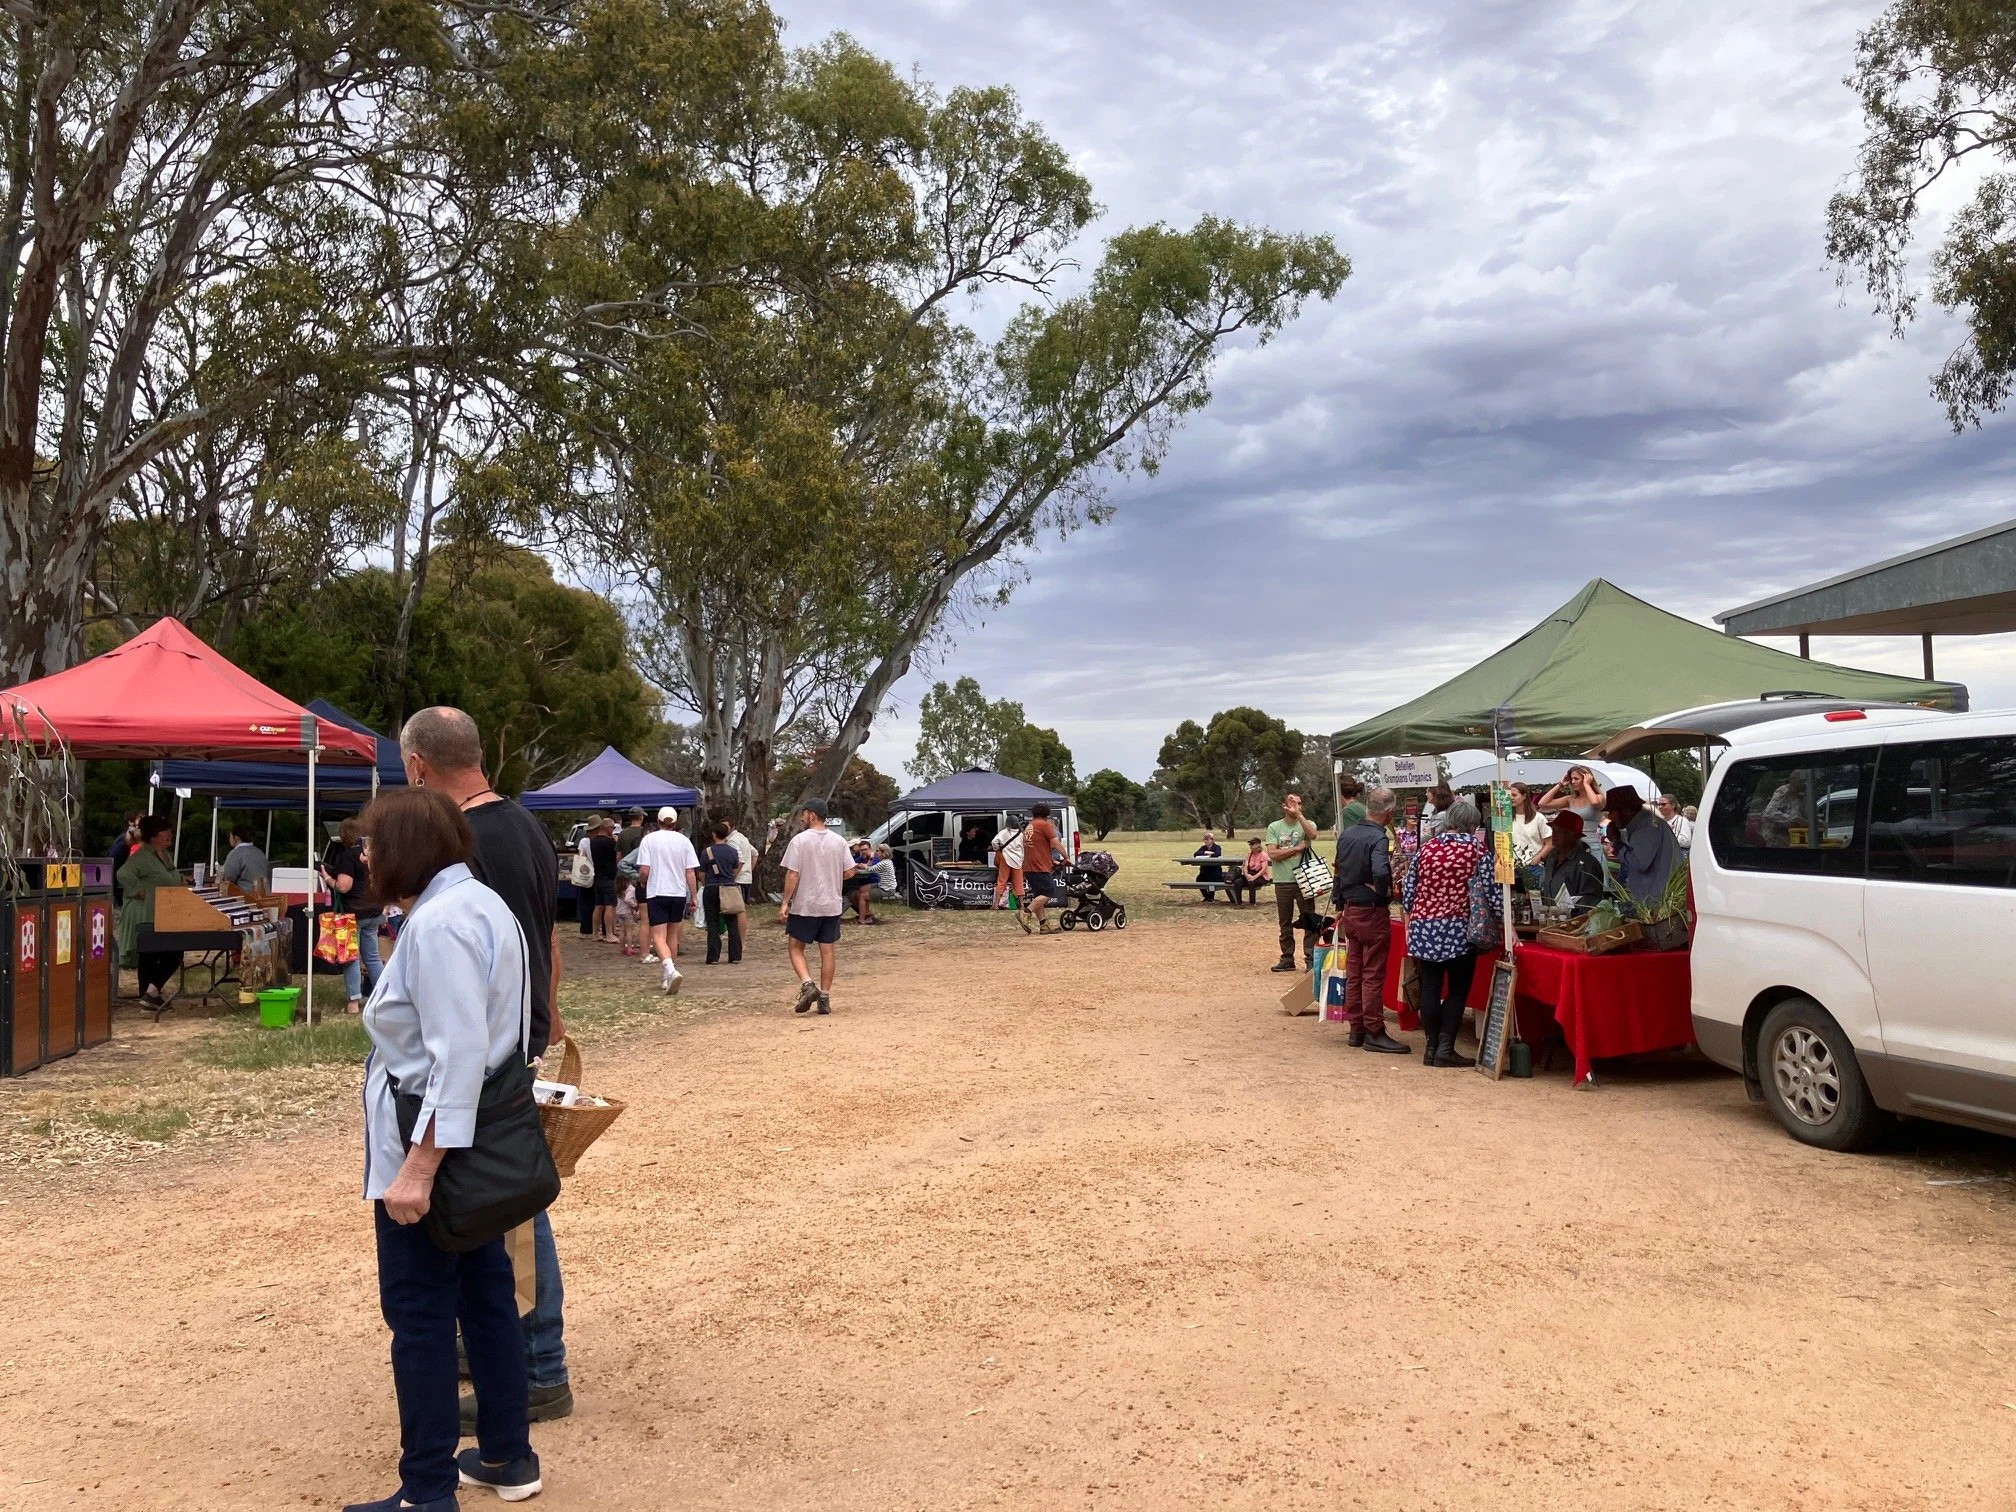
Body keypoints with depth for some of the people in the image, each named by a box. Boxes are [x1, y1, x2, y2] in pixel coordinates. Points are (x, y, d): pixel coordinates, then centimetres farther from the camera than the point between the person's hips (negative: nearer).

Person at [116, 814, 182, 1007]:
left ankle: (152, 991, 10)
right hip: (147, 917, -9)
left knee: (175, 954, 5)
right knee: (148, 957, -3)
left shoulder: (164, 855, 15)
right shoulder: (142, 855, -15)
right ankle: (151, 992, 3)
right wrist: (139, 891, -25)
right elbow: (123, 874, -31)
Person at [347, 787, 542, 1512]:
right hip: (480, 1143, 10)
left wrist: (419, 1167, -27)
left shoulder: (438, 923, -22)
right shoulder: (482, 903, 10)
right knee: (486, 1295, 17)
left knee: (420, 1316, 2)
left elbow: (456, 1059, -27)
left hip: (432, 1144, -10)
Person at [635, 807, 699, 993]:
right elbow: (691, 873, 0)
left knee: (659, 937, -5)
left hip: (656, 893, -3)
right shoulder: (684, 841, 2)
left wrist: (642, 881, 13)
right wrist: (693, 896, 8)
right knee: (672, 935, 16)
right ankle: (667, 976, 23)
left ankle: (671, 970, -28)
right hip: (679, 893, 3)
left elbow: (644, 870, -9)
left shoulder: (649, 839, -5)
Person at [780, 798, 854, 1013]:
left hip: (804, 906, -4)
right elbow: (849, 872, 3)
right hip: (831, 906, 4)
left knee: (796, 948, 9)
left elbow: (792, 875, -12)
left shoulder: (799, 840, -10)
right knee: (827, 950, 8)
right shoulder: (839, 841, 3)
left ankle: (807, 984, -11)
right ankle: (825, 996, 8)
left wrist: (785, 902, -6)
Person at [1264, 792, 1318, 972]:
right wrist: (1297, 848, -10)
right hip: (1283, 882, 1)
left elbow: (1312, 834, -23)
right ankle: (1287, 959, 18)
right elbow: (1272, 854, -7)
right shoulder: (1274, 827, 4)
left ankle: (1311, 960, 7)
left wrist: (1298, 813, -22)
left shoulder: (1307, 823, 3)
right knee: (1285, 923, 10)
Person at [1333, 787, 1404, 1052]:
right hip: (1373, 912, -8)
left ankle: (1356, 1029, 21)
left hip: (1350, 911, 8)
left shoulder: (1346, 835, 6)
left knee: (1353, 973, 13)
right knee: (1373, 975, -1)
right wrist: (1385, 891, -15)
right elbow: (1380, 873, -36)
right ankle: (1374, 1033, 4)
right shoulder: (1378, 839, -19)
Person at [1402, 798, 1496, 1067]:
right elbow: (1490, 889, -8)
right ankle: (1446, 1048, 1)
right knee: (1457, 990, 5)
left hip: (1424, 928, 3)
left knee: (1430, 988, 8)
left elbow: (1408, 890, 9)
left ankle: (1430, 1047, 12)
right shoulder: (1478, 848, -2)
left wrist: (1413, 923, 22)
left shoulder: (1427, 847, 7)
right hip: (1459, 928, -3)